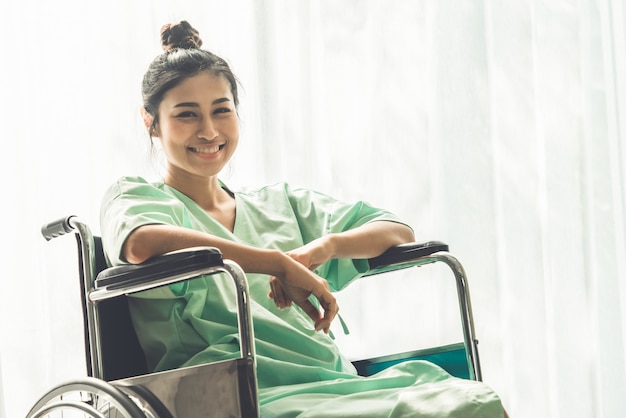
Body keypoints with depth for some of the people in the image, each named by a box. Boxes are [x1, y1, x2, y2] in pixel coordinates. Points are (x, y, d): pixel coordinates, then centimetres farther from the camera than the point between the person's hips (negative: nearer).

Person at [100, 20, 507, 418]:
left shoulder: (281, 204, 27)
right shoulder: (133, 196, 11)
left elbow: (399, 232, 21)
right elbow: (141, 243, -16)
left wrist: (324, 246, -2)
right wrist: (283, 264, -12)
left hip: (336, 384, 6)